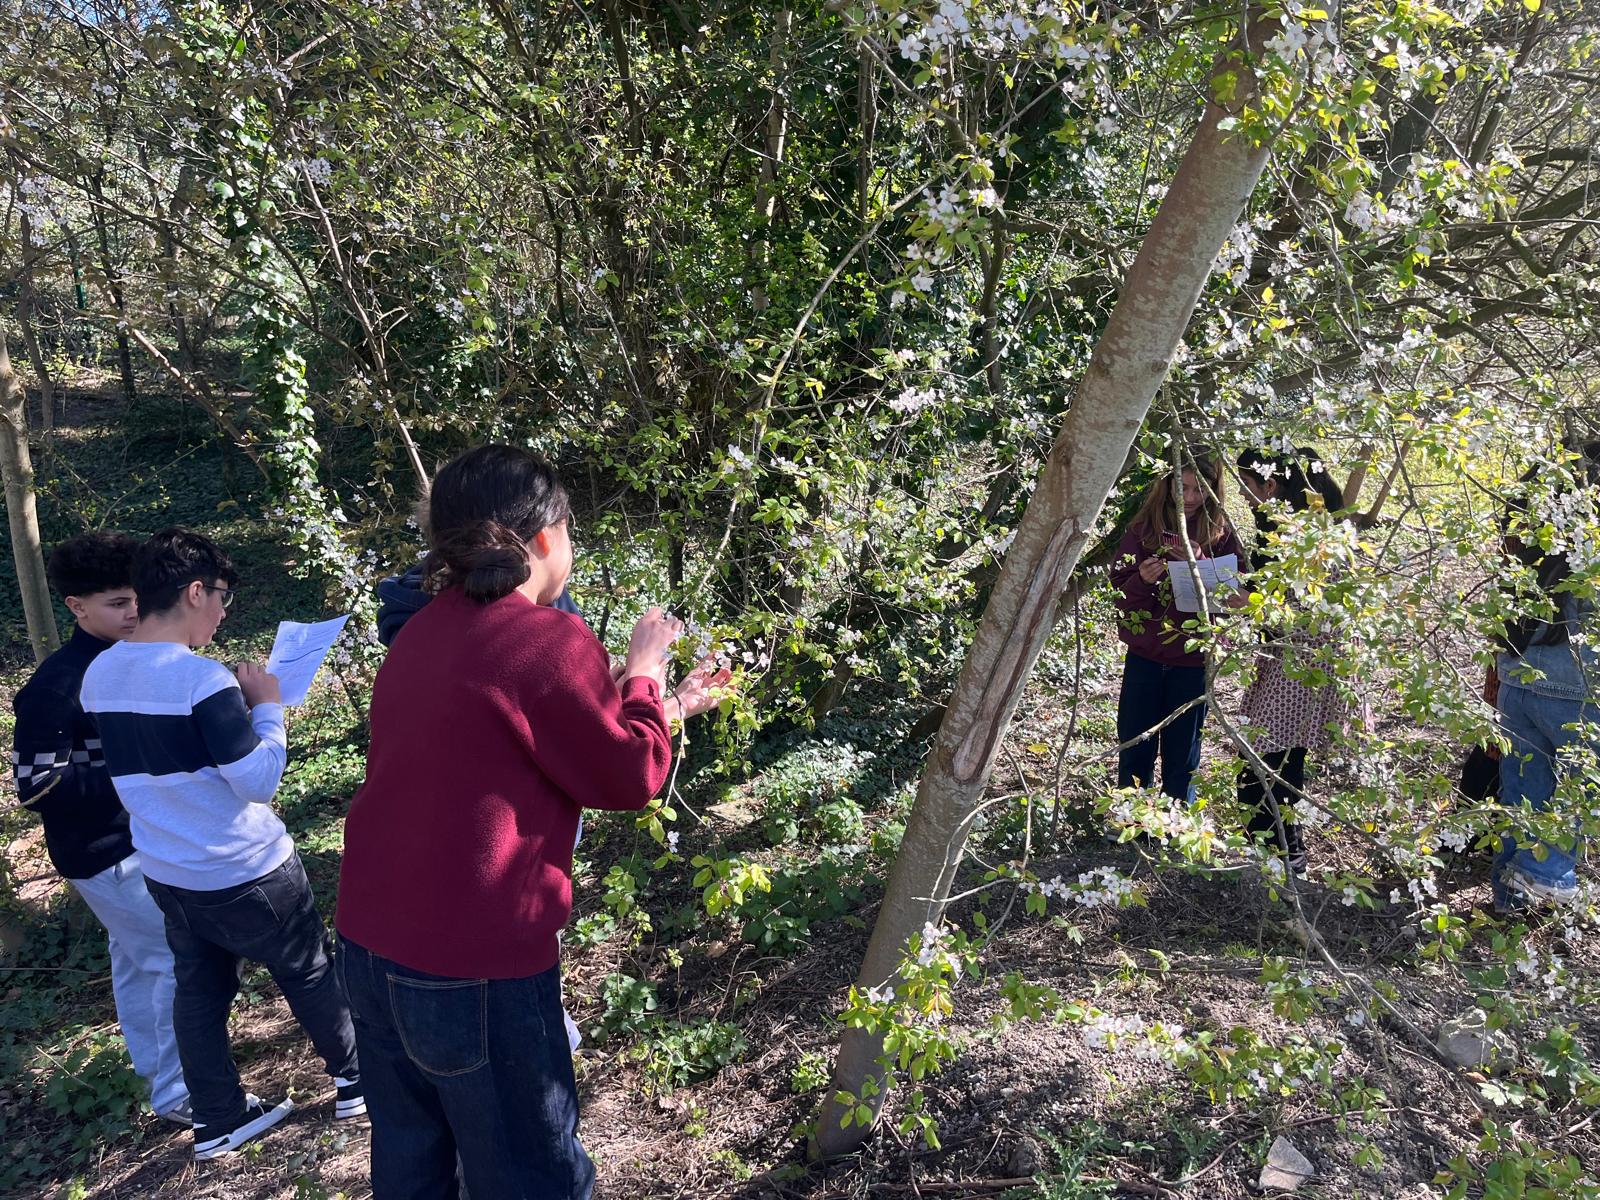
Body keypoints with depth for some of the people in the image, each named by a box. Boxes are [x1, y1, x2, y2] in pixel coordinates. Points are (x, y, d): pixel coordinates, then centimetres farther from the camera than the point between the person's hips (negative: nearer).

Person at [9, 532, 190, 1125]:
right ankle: (176, 1091, 13)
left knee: (138, 955, 22)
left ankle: (153, 1063, 39)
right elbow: (35, 786, -22)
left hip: (142, 836, 8)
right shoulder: (57, 686, -22)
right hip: (104, 853, -8)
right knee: (178, 959, -2)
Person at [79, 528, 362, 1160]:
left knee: (198, 990, 19)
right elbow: (259, 780, -22)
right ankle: (356, 1079, 31)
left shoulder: (98, 675, -1)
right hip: (245, 872, -6)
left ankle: (217, 1119, 32)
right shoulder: (201, 677, -26)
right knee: (310, 973, 14)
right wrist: (268, 705, -11)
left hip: (165, 872, 7)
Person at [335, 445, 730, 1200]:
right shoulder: (551, 641, -19)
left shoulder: (429, 629, 7)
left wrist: (658, 707, 19)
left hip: (370, 943, 8)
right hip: (472, 968, -8)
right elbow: (632, 776, -9)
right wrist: (645, 671, 5)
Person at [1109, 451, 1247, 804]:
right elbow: (1120, 589, -3)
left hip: (1193, 659, 0)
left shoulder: (1221, 533, -1)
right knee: (1134, 746, 8)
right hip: (1145, 655, 1)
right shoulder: (1144, 527, -1)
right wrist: (1143, 580, -24)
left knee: (1182, 753, 10)